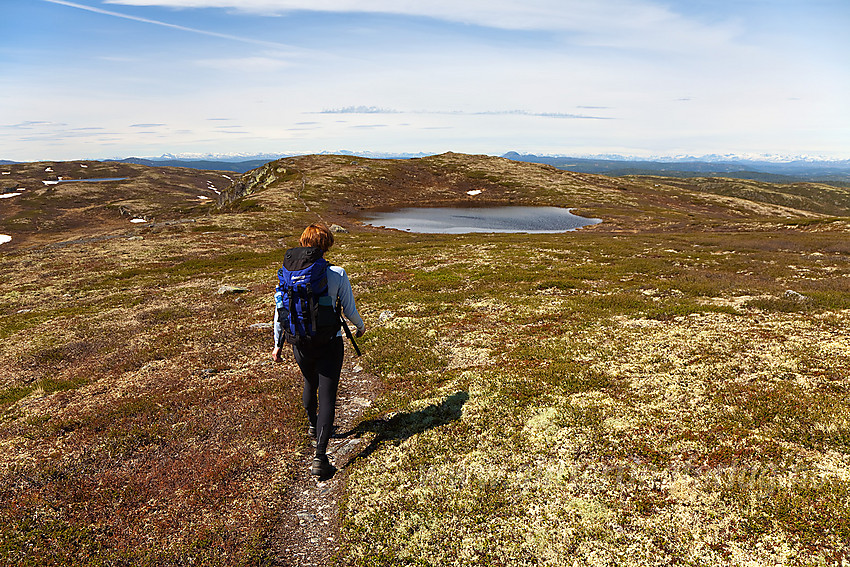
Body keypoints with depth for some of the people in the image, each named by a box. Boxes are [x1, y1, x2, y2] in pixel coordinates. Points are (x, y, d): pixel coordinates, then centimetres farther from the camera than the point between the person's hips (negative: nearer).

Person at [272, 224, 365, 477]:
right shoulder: (337, 274, -13)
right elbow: (349, 310, -6)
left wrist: (277, 344, 12)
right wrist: (361, 326, 16)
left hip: (301, 344, 4)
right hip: (329, 343, -4)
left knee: (310, 383, 29)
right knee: (327, 396, 1)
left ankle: (313, 425, 53)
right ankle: (320, 456, -7)